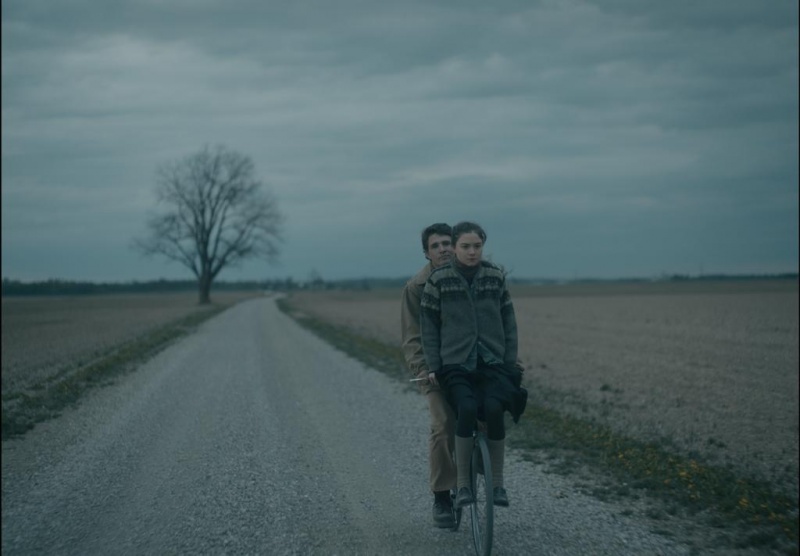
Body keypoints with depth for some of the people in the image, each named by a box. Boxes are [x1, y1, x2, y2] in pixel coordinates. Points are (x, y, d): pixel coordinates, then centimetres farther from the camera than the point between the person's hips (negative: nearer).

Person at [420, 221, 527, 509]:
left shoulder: (496, 277, 7)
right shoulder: (439, 279, 1)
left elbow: (508, 322, 11)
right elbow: (428, 324, 4)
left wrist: (511, 363, 4)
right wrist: (432, 366, -3)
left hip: (492, 363, 1)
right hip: (455, 365, -1)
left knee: (494, 409, -26)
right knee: (467, 409, -29)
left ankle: (497, 482, -9)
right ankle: (462, 484, -14)